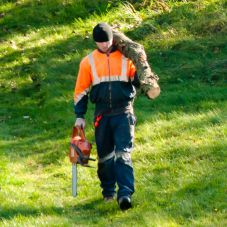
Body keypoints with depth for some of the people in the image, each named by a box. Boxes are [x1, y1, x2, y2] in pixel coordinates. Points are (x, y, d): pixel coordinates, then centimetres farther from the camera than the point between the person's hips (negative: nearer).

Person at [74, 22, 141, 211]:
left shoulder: (126, 58, 2)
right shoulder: (88, 62, 5)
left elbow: (138, 80, 9)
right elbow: (81, 90, 10)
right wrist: (80, 116, 7)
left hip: (123, 113, -2)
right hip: (102, 115, 2)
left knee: (123, 154, -12)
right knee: (105, 155, 9)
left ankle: (125, 194, -21)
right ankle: (108, 191, 24)